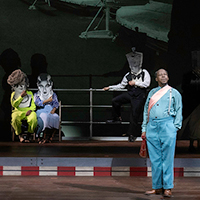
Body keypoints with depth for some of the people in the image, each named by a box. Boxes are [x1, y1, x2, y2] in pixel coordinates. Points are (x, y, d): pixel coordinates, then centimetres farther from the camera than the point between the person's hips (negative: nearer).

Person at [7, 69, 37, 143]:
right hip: (18, 111, 0)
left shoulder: (29, 93, 18)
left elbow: (33, 105, 12)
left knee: (33, 118, -37)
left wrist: (30, 109, -11)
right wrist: (21, 96, -9)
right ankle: (19, 135, -16)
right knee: (15, 117, -39)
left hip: (28, 111, 0)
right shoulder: (14, 94, 16)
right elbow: (14, 104, -1)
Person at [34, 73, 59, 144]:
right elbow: (38, 103, -5)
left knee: (56, 117, -34)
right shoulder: (36, 95, 13)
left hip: (50, 111, 2)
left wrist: (53, 111, -13)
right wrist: (47, 100, -9)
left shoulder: (53, 95, 18)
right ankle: (44, 137, -36)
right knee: (45, 116, -39)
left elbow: (56, 104, 7)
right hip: (41, 111, -2)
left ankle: (51, 137, -28)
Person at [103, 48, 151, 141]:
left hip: (139, 96, -4)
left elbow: (146, 83, -12)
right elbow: (121, 85, 17)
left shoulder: (144, 73, 1)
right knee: (115, 101, -15)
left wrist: (135, 83, -15)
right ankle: (117, 118, 5)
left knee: (134, 115, -3)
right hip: (130, 93, 4)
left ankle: (131, 134, 9)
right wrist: (109, 87, 13)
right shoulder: (128, 75, 12)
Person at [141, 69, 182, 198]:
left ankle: (167, 188, -3)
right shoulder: (152, 93, 19)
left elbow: (179, 111, 6)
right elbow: (146, 110, 21)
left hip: (167, 125, -4)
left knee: (167, 158, -6)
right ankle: (157, 187, 9)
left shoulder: (174, 93, 10)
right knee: (155, 159, 4)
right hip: (152, 127, 4)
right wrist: (144, 128, 13)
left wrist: (175, 127, -5)